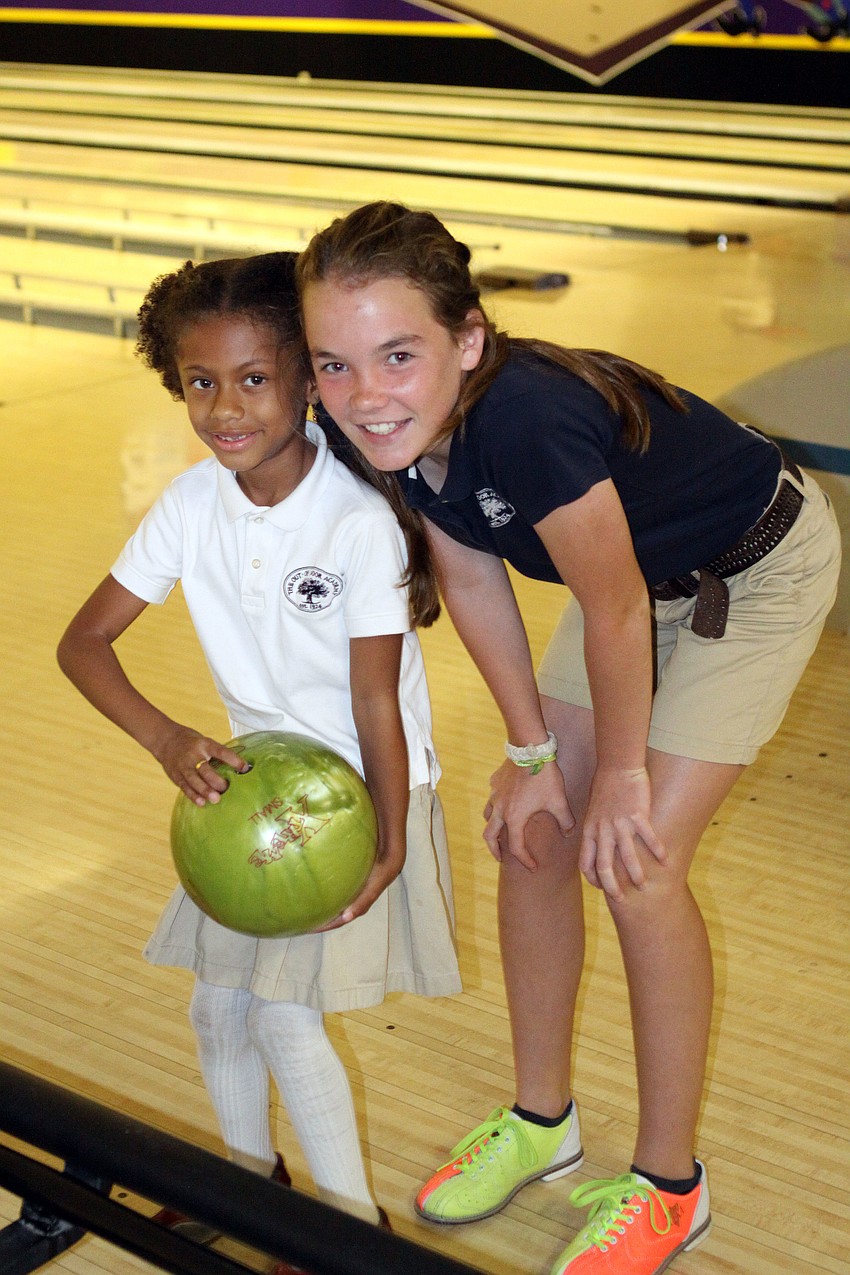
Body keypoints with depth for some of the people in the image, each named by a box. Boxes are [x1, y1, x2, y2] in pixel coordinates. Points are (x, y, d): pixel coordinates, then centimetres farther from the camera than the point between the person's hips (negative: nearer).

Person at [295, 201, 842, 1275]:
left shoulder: (527, 421, -41)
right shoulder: (383, 428, -18)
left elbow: (614, 613, -29)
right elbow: (470, 582, -4)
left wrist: (621, 773, -13)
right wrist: (533, 752, 1)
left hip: (757, 573, -7)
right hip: (637, 571, 7)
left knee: (636, 865, -9)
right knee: (530, 834, 6)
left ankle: (668, 1187, 12)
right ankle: (541, 1122, 29)